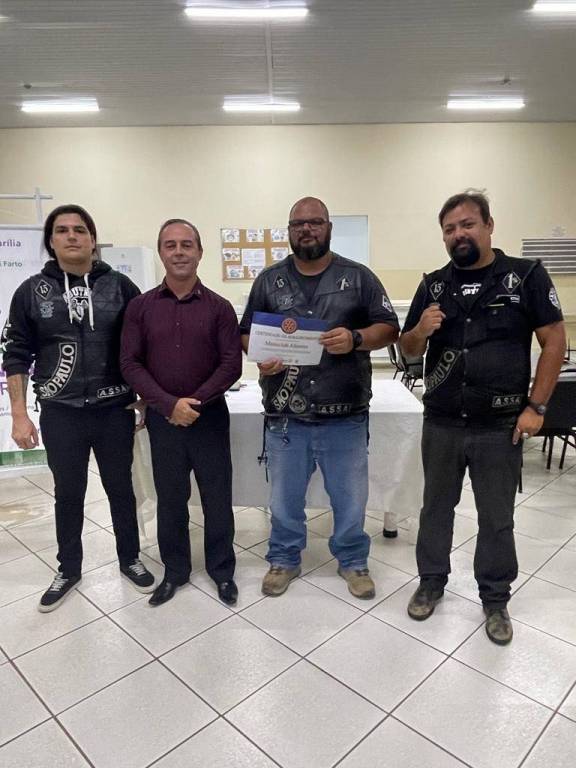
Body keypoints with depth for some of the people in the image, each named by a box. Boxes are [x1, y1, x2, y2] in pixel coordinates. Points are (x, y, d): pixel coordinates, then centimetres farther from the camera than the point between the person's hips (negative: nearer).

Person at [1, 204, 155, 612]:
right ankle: (69, 570, 37)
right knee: (68, 495, 16)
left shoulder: (120, 286, -2)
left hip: (115, 410, 0)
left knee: (121, 488, 15)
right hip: (61, 414, 1)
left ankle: (130, 560, 36)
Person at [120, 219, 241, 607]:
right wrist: (169, 404, -15)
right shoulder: (140, 306, 2)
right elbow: (130, 363, -3)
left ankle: (223, 570, 29)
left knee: (217, 498, 8)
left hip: (210, 417, -1)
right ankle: (175, 570, 34)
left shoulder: (219, 307, -1)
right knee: (170, 499, 14)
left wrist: (195, 402, -15)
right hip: (162, 418, 1)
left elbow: (232, 364, -6)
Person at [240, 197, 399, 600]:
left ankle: (353, 560, 37)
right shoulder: (269, 280, 7)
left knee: (350, 497, 13)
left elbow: (389, 328, 2)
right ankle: (284, 559, 38)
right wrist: (261, 358, -11)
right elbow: (247, 333, 10)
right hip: (286, 415, 1)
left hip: (345, 415, -1)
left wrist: (355, 339, -18)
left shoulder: (359, 277, 3)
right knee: (285, 497, 15)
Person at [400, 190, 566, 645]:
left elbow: (555, 342, -4)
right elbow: (409, 351, 7)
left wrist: (536, 407, -9)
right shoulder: (433, 285, 4)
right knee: (436, 507, 16)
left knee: (497, 518, 12)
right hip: (441, 423, 3)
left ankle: (496, 599, 33)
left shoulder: (526, 276, -4)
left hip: (501, 426, -2)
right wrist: (421, 330, -16)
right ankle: (432, 582, 36)